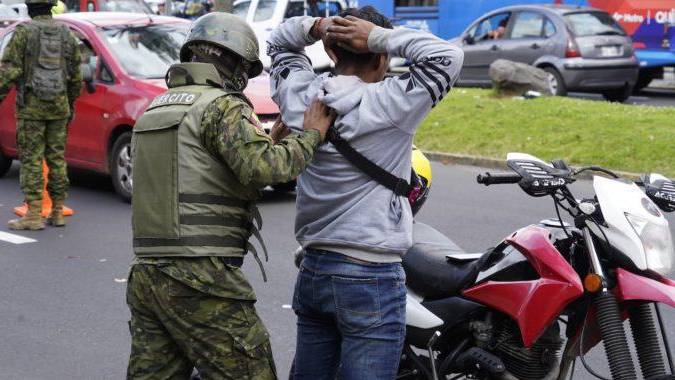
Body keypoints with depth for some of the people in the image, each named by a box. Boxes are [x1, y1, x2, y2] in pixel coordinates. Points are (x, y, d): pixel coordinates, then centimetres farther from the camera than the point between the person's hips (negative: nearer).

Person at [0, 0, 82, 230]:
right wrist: (71, 104, 22)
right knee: (57, 158, 10)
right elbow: (75, 75, 12)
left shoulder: (24, 32, -6)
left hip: (31, 106, -4)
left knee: (31, 159, -2)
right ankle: (57, 213, 13)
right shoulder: (67, 34, 8)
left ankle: (34, 215, -4)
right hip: (59, 106, 4)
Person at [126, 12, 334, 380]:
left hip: (146, 273, 8)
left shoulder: (153, 111, 19)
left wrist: (267, 139, 22)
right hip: (201, 279, -8)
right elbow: (264, 169, -22)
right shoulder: (222, 106, -7)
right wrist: (310, 134, -6)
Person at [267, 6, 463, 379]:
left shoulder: (299, 94, 3)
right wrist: (379, 36, -11)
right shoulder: (385, 104, -15)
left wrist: (315, 26, 2)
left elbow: (278, 42, 21)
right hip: (371, 279, -7)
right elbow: (448, 56, -16)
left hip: (311, 274, 7)